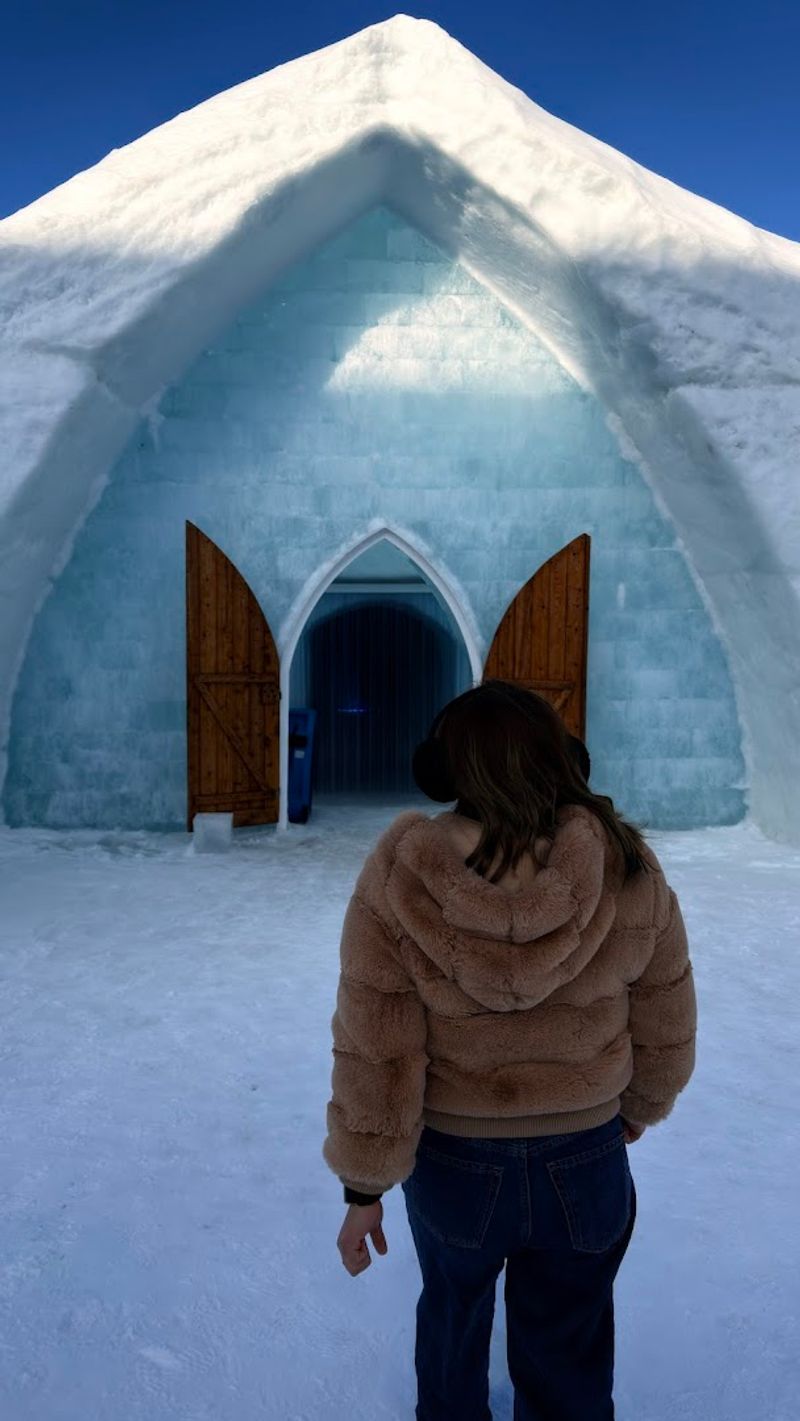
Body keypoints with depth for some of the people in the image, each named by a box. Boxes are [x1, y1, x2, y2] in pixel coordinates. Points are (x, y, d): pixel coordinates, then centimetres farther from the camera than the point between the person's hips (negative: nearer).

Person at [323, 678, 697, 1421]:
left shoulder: (400, 878, -23)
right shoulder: (627, 871, -17)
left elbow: (374, 1052, -17)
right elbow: (666, 1027, -5)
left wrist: (364, 1185, -4)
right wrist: (638, 1107, 15)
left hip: (451, 1158, 0)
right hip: (584, 1161, 1)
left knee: (452, 1311, 31)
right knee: (568, 1361, 25)